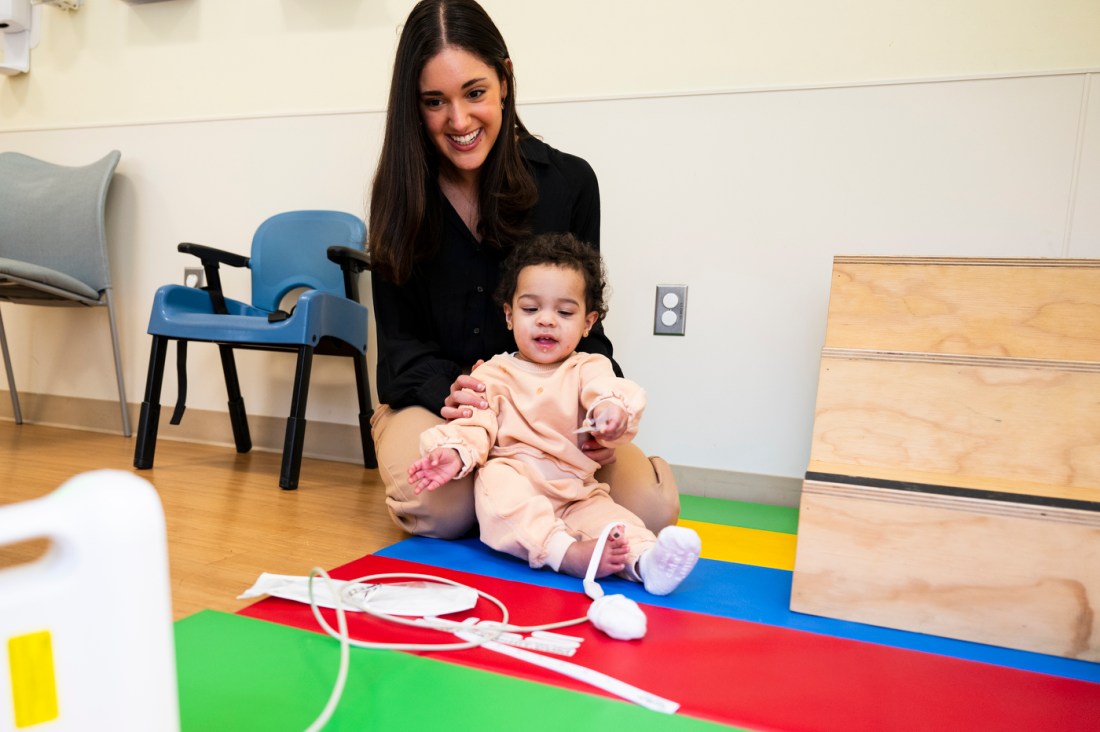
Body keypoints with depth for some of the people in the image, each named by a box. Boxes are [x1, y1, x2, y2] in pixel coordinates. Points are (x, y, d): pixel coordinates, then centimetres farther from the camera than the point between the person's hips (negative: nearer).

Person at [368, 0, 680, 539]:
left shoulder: (569, 182, -2)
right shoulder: (401, 194, 0)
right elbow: (400, 339, -1)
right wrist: (449, 392, -24)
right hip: (427, 398, 0)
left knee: (651, 504, -22)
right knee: (439, 508, -33)